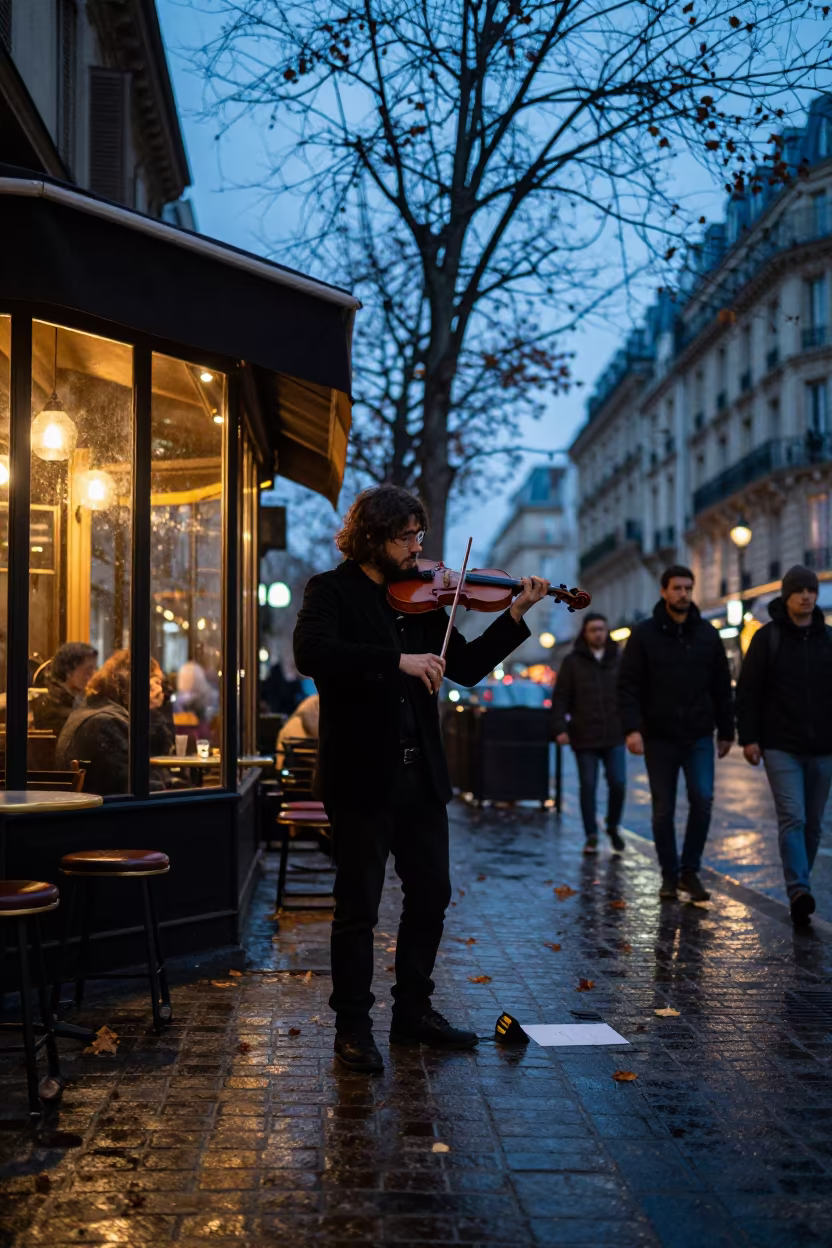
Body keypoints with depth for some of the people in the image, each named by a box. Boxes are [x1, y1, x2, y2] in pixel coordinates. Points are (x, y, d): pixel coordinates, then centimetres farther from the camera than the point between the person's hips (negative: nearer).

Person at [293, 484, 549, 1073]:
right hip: (362, 775, -6)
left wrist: (516, 615, 0)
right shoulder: (332, 590, -5)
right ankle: (353, 1025, 17)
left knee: (431, 894, 14)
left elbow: (466, 667, 11)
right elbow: (313, 653, -24)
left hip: (420, 774, 6)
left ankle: (414, 1011, 29)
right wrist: (397, 660, -30)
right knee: (358, 906, 3)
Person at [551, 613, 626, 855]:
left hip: (614, 736, 1)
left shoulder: (618, 659, 7)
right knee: (588, 786, 3)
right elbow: (560, 698, 0)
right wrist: (559, 728, -10)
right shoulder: (573, 662, 2)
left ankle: (613, 827, 19)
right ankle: (591, 836, 14)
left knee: (618, 783, -6)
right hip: (584, 738, -1)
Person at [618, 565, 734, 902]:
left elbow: (721, 687, 10)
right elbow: (628, 685, -7)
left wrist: (726, 731, 8)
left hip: (699, 736, 1)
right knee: (663, 810, 5)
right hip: (659, 737, -1)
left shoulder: (708, 634, 6)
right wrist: (632, 728, -18)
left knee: (702, 798, -12)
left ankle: (690, 871, 4)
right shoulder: (644, 634, -2)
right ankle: (669, 875, 19)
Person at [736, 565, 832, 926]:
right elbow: (748, 692, -2)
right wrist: (749, 738, -9)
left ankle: (798, 891, 21)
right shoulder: (767, 637, -1)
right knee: (793, 818, -14)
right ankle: (800, 892, -20)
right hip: (781, 747, -4)